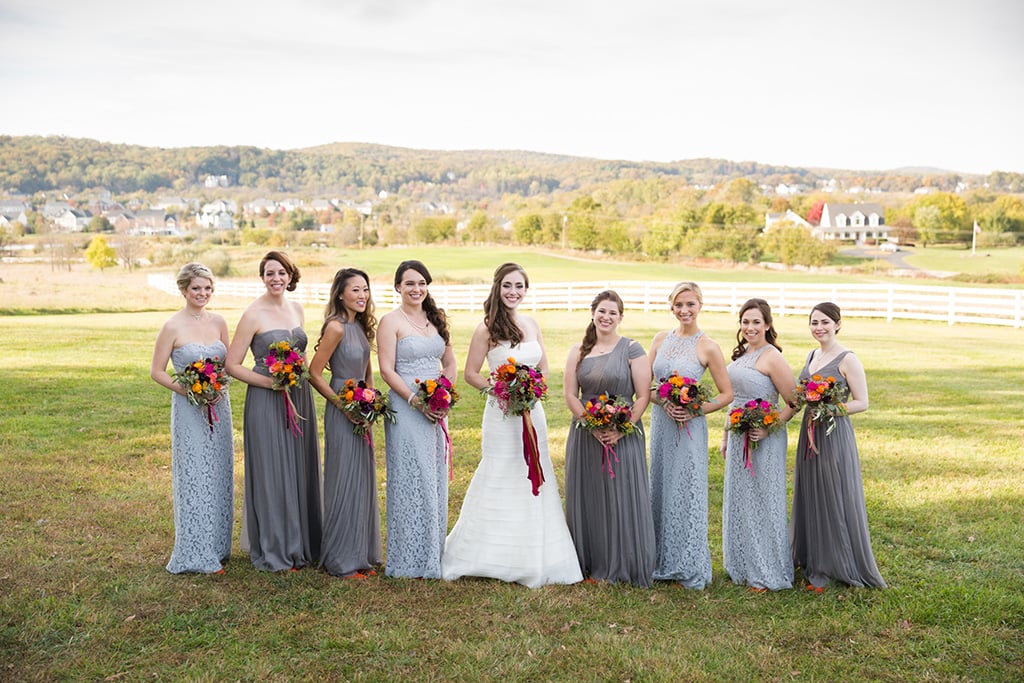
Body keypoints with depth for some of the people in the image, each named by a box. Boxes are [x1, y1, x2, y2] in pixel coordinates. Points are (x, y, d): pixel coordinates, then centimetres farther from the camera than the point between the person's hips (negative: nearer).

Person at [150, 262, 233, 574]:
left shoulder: (218, 322, 6)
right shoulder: (173, 327, -8)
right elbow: (157, 371, -5)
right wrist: (187, 390, -16)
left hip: (219, 407, 5)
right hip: (189, 409, -5)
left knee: (219, 476, 12)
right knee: (194, 477, -1)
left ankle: (217, 546, 25)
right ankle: (196, 554, 9)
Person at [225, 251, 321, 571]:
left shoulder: (297, 309, 8)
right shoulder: (253, 314, -10)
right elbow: (232, 365, -10)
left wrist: (299, 375, 8)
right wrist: (269, 382, -18)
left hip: (299, 398, 6)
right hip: (266, 401, -6)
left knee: (299, 471, 12)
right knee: (271, 473, 1)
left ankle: (300, 544, 26)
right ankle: (273, 551, 15)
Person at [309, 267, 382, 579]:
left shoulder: (360, 326, 9)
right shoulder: (336, 327, -15)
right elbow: (314, 374, -15)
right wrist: (344, 405, -15)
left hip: (360, 412, 8)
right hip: (341, 413, -8)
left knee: (363, 481, 13)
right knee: (344, 482, 0)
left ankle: (362, 555, 25)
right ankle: (341, 561, 12)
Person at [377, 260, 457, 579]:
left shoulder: (436, 319, 13)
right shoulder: (391, 321, -5)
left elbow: (449, 363, 16)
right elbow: (386, 370, -11)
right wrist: (416, 401, -18)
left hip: (437, 410, 6)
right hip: (406, 409, -6)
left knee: (436, 479, 11)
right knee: (411, 480, -3)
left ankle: (433, 554, 23)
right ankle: (410, 560, 9)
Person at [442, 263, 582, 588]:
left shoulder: (532, 324, 7)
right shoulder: (487, 328, -9)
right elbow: (470, 373, -6)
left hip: (533, 412, 6)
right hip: (502, 413, -6)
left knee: (534, 479, 11)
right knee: (501, 480, 1)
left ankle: (534, 558, 24)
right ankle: (493, 555, 16)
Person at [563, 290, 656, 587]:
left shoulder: (631, 349, -4)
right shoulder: (578, 351, 6)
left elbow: (643, 396, -7)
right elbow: (570, 395, 3)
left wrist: (620, 430, -15)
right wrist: (593, 426, -10)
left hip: (623, 436, -3)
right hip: (585, 436, 4)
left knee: (622, 499, 2)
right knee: (588, 498, 9)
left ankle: (624, 566, 16)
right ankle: (592, 565, 22)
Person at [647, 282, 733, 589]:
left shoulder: (708, 347, -7)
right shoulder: (661, 339, 6)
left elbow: (726, 394, -3)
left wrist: (695, 410, -15)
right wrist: (664, 402, -12)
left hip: (690, 427, -5)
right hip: (661, 423, 5)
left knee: (688, 493, -1)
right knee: (661, 490, 11)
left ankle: (691, 567, 12)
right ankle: (664, 562, 24)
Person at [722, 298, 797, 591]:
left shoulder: (772, 357, -15)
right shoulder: (741, 353, 9)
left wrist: (769, 428, -22)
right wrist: (726, 435, 16)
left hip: (763, 439, -8)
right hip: (738, 437, 8)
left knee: (763, 502, 1)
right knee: (738, 500, 15)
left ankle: (768, 574, 14)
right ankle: (743, 566, 29)